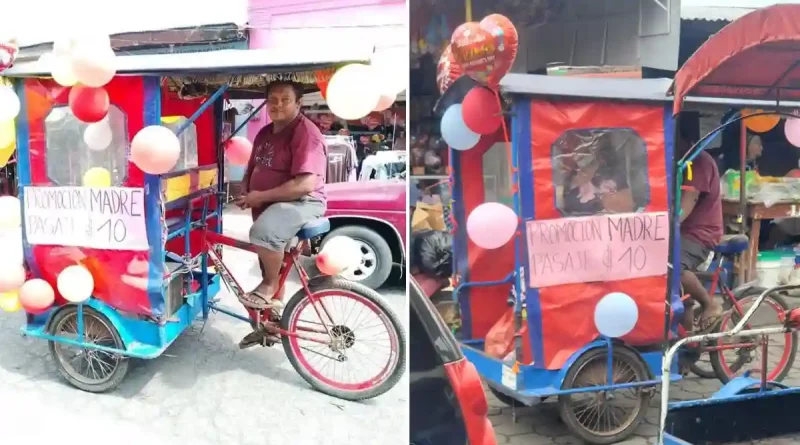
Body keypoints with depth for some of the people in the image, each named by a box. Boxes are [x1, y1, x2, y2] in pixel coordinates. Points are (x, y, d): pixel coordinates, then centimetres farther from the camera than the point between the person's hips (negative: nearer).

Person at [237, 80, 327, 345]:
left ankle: (270, 286, -12)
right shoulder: (265, 133, 9)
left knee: (264, 231, -37)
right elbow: (252, 170, 22)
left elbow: (306, 185, -28)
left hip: (302, 203, -9)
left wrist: (261, 197, -25)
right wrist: (245, 192, -1)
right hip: (268, 205, 9)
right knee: (270, 255, 16)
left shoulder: (305, 133, -18)